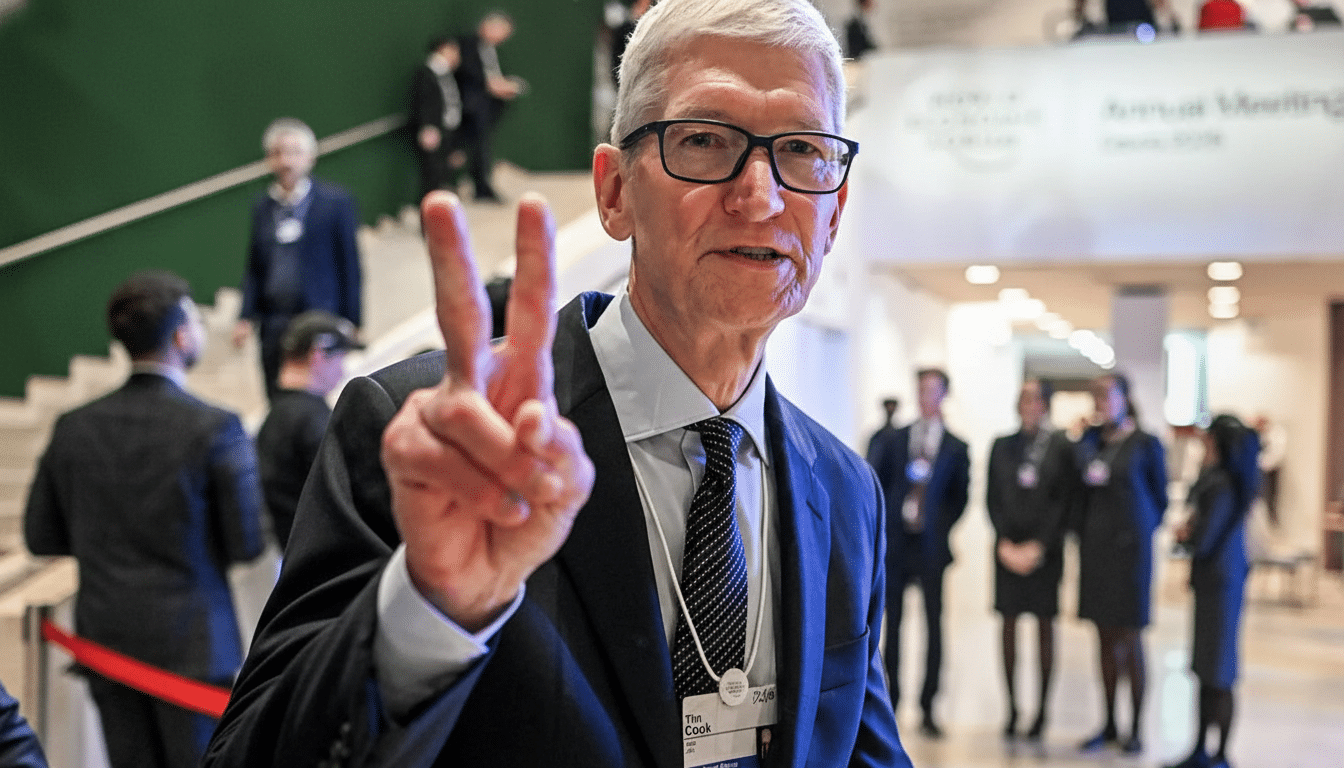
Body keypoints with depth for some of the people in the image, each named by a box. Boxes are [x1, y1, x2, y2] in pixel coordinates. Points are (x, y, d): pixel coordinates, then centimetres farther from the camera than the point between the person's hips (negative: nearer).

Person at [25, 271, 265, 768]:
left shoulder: (73, 428, -1)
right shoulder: (216, 429, -14)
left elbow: (40, 535, 7)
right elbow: (246, 544, -11)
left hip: (106, 640, 4)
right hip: (191, 642, -4)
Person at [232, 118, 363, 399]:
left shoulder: (336, 202, -3)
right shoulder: (262, 207, 11)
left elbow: (349, 264, -2)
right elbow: (254, 268, 14)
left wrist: (351, 322, -4)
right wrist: (246, 317, 3)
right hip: (273, 323, 5)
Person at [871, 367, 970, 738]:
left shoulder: (955, 447, 5)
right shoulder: (895, 439, 8)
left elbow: (960, 497, 8)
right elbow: (880, 485, 8)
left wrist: (941, 527, -2)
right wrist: (883, 524, -1)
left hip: (931, 545, -1)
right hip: (895, 543, 1)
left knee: (934, 626, 0)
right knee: (892, 623, 4)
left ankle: (927, 709, 7)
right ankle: (890, 703, 12)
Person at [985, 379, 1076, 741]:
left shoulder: (1062, 447, -1)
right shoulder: (1002, 446, 9)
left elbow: (1065, 501, -5)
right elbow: (992, 498, 8)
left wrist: (1038, 546, -10)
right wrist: (1005, 544, -3)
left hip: (1044, 549, -3)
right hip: (1008, 547, 3)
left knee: (1044, 626, 2)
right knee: (1009, 625, 3)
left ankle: (1041, 710, 8)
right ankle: (1011, 709, 10)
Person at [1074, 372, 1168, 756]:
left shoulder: (1145, 443, -5)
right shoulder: (1089, 441, 6)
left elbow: (1159, 497, 2)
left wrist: (1141, 533, 4)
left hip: (1129, 548, -4)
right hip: (1094, 547, 4)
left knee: (1129, 640, 0)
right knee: (1105, 638, 10)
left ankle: (1135, 730, 10)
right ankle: (1109, 725, 19)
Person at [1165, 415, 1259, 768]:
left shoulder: (1223, 487, -21)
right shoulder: (1216, 479, 6)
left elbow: (1201, 543, -21)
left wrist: (1184, 536, -2)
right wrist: (1190, 531, -5)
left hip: (1220, 583, -9)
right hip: (1214, 580, 9)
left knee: (1217, 674, 1)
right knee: (1206, 670, 16)